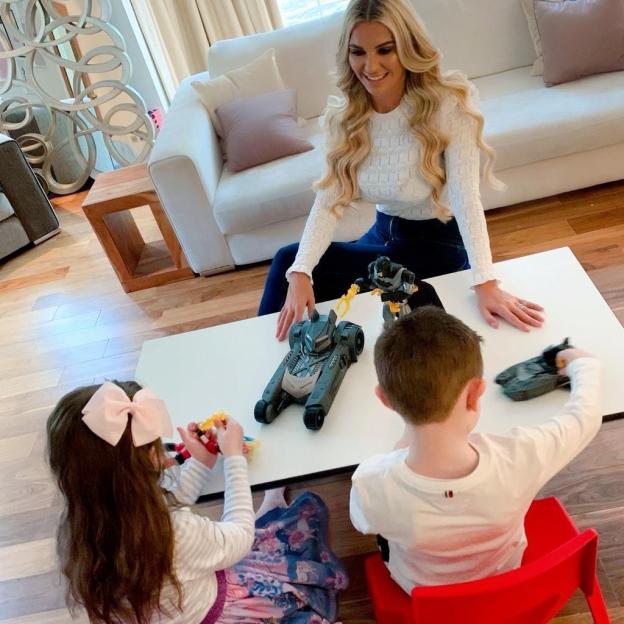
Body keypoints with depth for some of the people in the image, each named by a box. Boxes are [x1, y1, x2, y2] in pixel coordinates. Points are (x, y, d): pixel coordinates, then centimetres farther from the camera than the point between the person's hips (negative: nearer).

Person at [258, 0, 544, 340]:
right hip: (383, 234, 5)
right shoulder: (344, 115, -6)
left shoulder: (448, 104, -21)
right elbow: (330, 199, -14)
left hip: (439, 245, -5)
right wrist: (300, 273, -29)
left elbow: (465, 197, -29)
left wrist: (486, 284, -41)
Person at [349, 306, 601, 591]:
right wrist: (582, 364, 4)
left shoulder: (369, 486, -40)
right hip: (504, 580, 1)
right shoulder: (520, 458, -40)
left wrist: (403, 445, -5)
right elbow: (585, 415, -17)